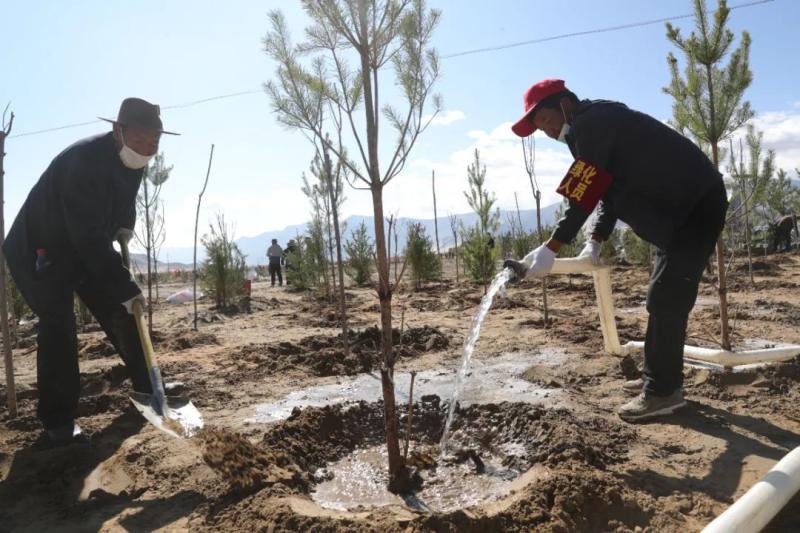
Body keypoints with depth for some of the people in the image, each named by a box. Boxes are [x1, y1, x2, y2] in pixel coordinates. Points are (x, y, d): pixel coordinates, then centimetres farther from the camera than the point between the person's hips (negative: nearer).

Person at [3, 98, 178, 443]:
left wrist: (125, 225, 1)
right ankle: (57, 420, -6)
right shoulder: (84, 161, -33)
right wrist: (125, 286, -35)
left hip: (88, 249, 7)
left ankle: (148, 388, 20)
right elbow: (88, 237, -36)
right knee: (57, 326, -17)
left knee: (120, 312, 6)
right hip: (39, 251, -7)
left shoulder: (131, 158, -7)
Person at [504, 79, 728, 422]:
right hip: (682, 207, 11)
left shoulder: (592, 123, -17)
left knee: (666, 299, -10)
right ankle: (661, 378, 24)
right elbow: (610, 189, 13)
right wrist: (595, 242, 3)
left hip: (696, 207, -11)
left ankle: (663, 391, -1)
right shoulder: (597, 126, 14)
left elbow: (583, 196, -25)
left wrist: (550, 249, -26)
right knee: (663, 298, 14)